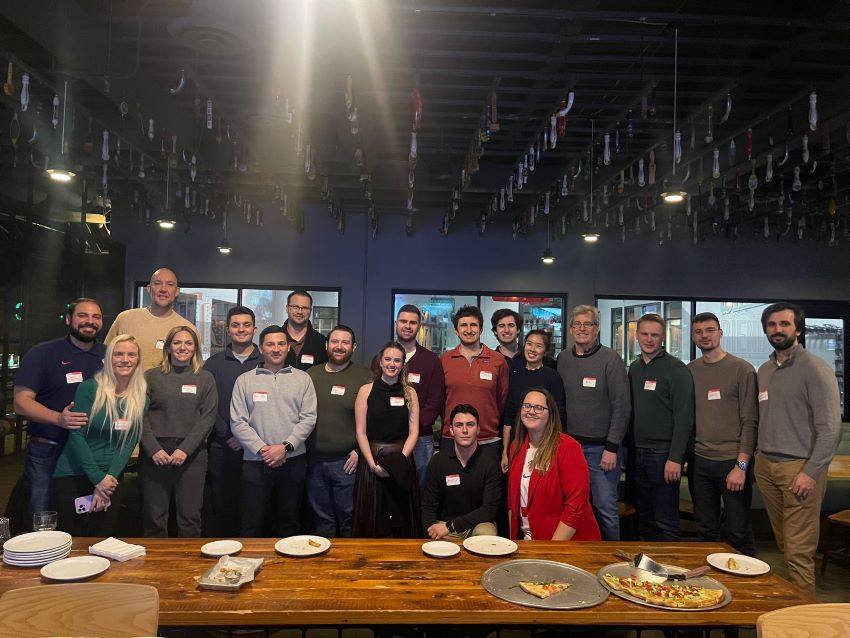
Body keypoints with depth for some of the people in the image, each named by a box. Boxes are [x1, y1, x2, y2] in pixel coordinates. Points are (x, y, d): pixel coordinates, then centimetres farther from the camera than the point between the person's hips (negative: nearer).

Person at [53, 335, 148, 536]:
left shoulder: (141, 400, 1)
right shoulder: (88, 388, -10)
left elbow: (128, 444, 1)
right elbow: (76, 435, -12)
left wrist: (109, 478, -11)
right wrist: (98, 479, -14)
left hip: (110, 479, 3)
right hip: (72, 475, -3)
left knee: (104, 539, 7)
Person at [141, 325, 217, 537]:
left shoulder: (205, 379, 9)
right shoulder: (151, 376, 8)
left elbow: (208, 417, 0)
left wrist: (185, 449, -10)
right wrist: (154, 449, -10)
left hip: (192, 454, 0)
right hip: (155, 454, 0)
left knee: (190, 516, 3)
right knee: (154, 516, 4)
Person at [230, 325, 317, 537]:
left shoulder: (302, 379, 5)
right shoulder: (244, 380, 4)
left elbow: (308, 418, -2)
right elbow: (238, 423, -2)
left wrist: (286, 447, -13)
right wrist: (262, 449, -12)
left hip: (293, 461, 1)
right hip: (255, 462, 0)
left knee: (290, 521, 12)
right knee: (251, 523, 5)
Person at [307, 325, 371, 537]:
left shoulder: (364, 377, -4)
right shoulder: (310, 375, 9)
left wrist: (360, 450, -11)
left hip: (347, 461, -3)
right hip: (314, 461, 4)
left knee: (349, 519, 6)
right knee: (322, 520, 16)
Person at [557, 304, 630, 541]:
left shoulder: (610, 359, -6)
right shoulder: (563, 359, 8)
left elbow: (622, 406, -8)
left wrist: (612, 447, -11)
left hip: (602, 447, -4)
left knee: (606, 508, -2)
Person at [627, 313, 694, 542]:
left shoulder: (676, 369, -7)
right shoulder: (633, 368, 12)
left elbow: (684, 417, -12)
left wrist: (675, 458, -17)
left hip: (663, 454, -6)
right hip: (637, 453, 6)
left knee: (665, 522, 0)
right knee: (643, 518, 14)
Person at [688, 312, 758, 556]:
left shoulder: (742, 369, -4)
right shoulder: (689, 370, 8)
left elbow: (750, 422, -7)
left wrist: (741, 465, -13)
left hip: (732, 462, -4)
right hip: (699, 461, 4)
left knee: (739, 533, 4)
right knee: (706, 531, 13)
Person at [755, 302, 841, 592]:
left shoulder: (814, 368, -7)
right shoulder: (764, 370, 13)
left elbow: (831, 426, -12)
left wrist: (811, 472, -15)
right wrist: (759, 455, 11)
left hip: (799, 468, -6)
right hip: (766, 466, 6)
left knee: (799, 552, -4)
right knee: (783, 545, 13)